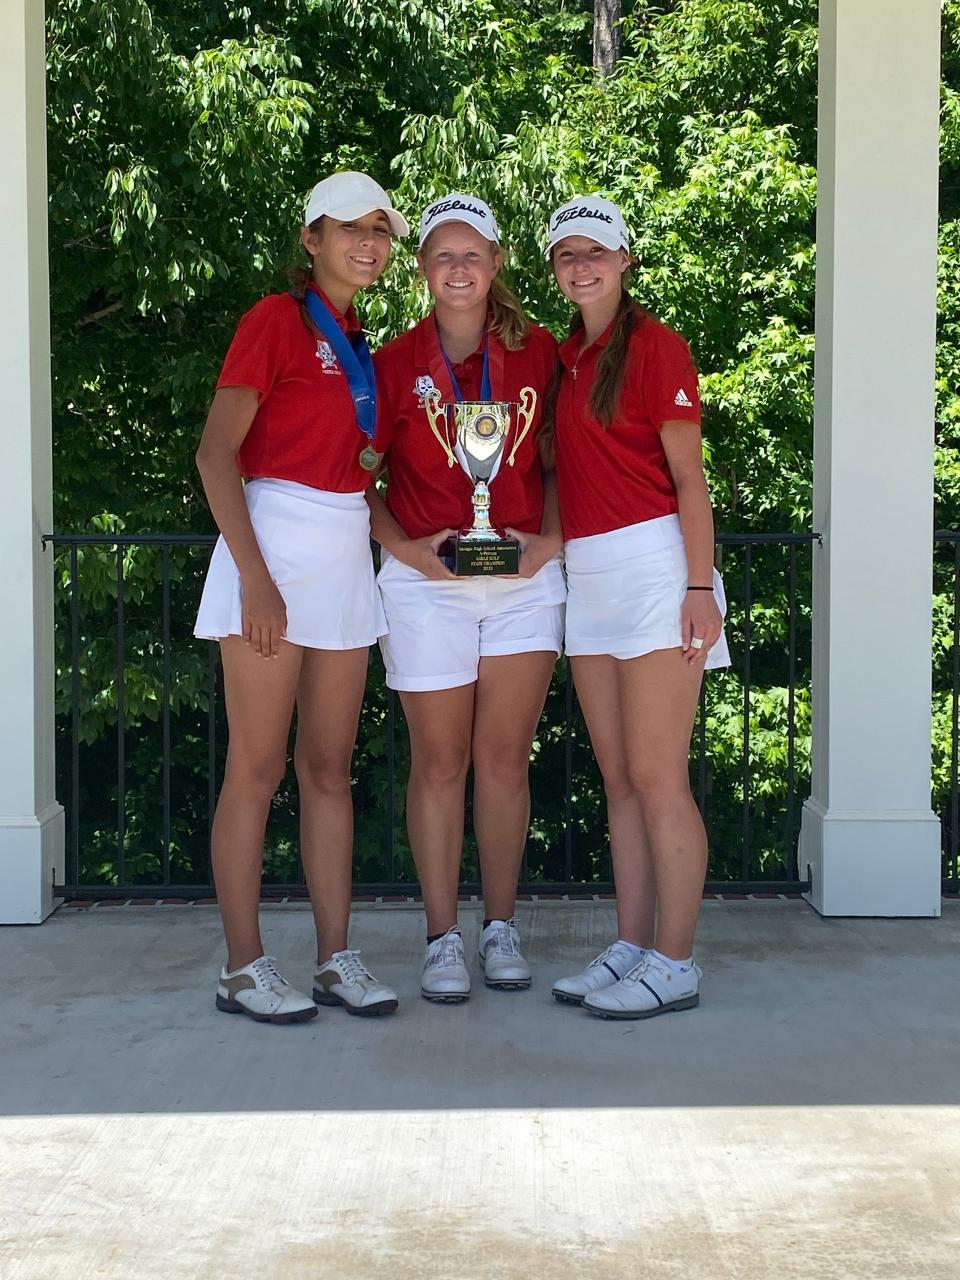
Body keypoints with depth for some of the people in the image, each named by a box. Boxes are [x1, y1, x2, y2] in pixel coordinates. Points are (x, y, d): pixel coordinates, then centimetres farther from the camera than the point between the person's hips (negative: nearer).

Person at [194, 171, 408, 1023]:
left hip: (347, 558, 7)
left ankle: (336, 957, 14)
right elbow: (216, 453, -13)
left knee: (330, 767, 9)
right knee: (259, 768, -3)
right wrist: (254, 576, -19)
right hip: (276, 545, -7)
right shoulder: (278, 319, -6)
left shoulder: (361, 344, 15)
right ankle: (243, 968, 5)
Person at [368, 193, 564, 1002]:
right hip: (428, 583, -1)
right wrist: (407, 547, -10)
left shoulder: (537, 352, 2)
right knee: (440, 761, 3)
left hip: (525, 579, 1)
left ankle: (501, 929, 18)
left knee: (507, 757, 6)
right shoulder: (396, 364, -2)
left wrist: (552, 540, -4)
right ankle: (444, 940, 12)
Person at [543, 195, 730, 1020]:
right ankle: (630, 949, 15)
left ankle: (674, 966, -1)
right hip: (587, 576, 8)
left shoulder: (655, 346, -4)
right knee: (619, 780, 9)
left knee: (656, 779, -7)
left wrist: (700, 587, -15)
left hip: (653, 566, -7)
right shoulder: (564, 358, 17)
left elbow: (689, 479, -8)